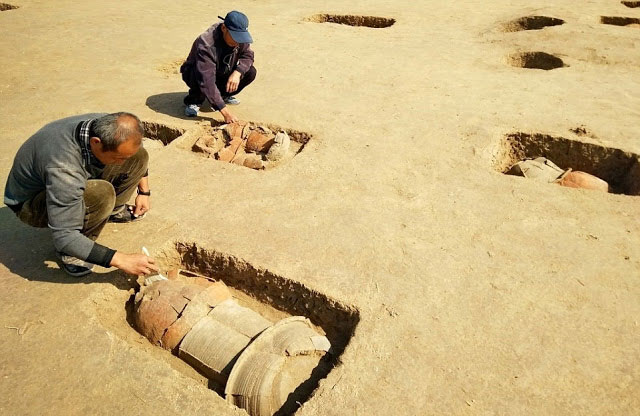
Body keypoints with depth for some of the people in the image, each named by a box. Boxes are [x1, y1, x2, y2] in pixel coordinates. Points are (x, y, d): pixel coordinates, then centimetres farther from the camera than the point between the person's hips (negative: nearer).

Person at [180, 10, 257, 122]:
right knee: (201, 79, -41)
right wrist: (224, 111, -50)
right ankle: (193, 101, -7)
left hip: (222, 73, 6)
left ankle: (223, 95, 6)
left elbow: (247, 55, -9)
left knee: (250, 72, -17)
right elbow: (206, 81, -43)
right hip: (194, 73, -5)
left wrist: (237, 72, -33)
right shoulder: (206, 45, -38)